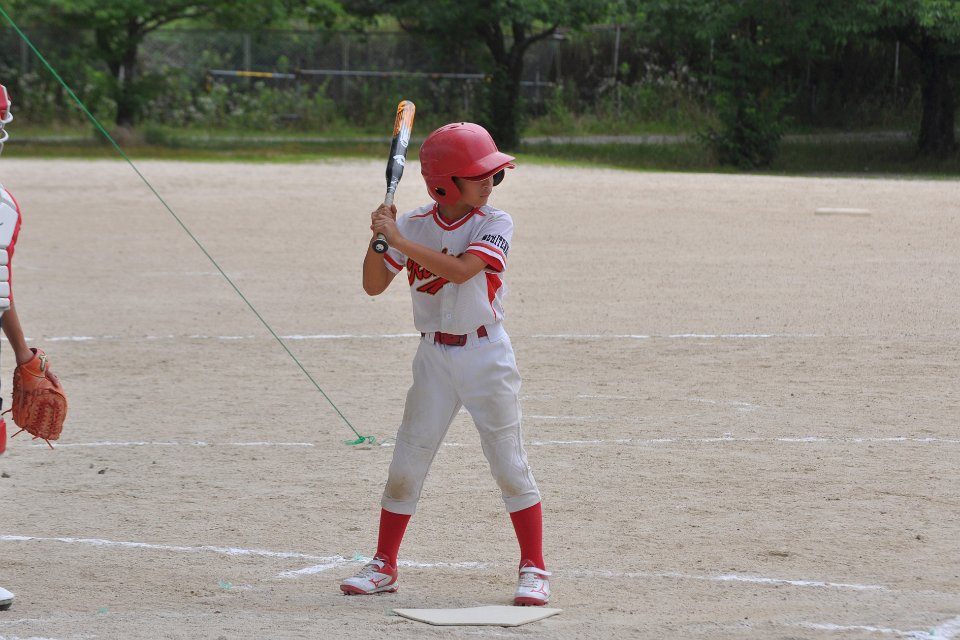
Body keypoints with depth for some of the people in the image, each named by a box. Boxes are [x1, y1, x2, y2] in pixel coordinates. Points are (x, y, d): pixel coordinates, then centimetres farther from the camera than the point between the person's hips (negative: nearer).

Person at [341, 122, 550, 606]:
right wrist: (379, 238, -16)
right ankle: (384, 566, 16)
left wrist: (398, 240, -26)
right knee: (406, 462, 4)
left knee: (510, 464, -2)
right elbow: (374, 286, 0)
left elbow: (460, 269, -25)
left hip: (485, 354, -3)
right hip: (434, 357, 3)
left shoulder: (495, 224, -8)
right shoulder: (414, 225, 0)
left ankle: (534, 569, 6)